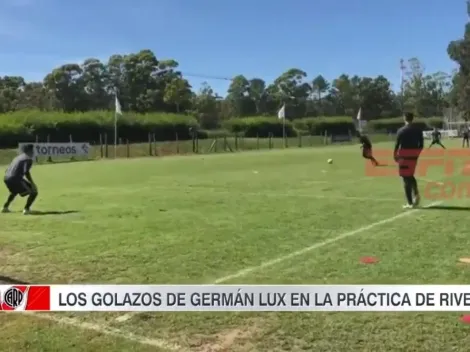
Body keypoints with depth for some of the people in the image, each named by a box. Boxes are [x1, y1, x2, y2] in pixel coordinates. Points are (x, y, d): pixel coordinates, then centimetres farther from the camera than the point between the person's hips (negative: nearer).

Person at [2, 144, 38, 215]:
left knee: (15, 191, 39)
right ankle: (26, 209, -12)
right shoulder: (28, 159, -2)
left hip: (6, 178, 9)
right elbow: (26, 172, -18)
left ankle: (5, 207, 36)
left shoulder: (18, 157, 24)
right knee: (34, 192, 0)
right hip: (15, 179, -9)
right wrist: (32, 183, -15)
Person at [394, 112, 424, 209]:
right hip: (414, 156, 5)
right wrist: (416, 153, 18)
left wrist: (395, 155, 4)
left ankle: (410, 203, 2)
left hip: (404, 156, -5)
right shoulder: (418, 130, 5)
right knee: (410, 176, 24)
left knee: (406, 178, 1)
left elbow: (397, 145, -9)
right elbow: (421, 144, 6)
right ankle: (416, 193, 4)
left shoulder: (401, 130, -9)